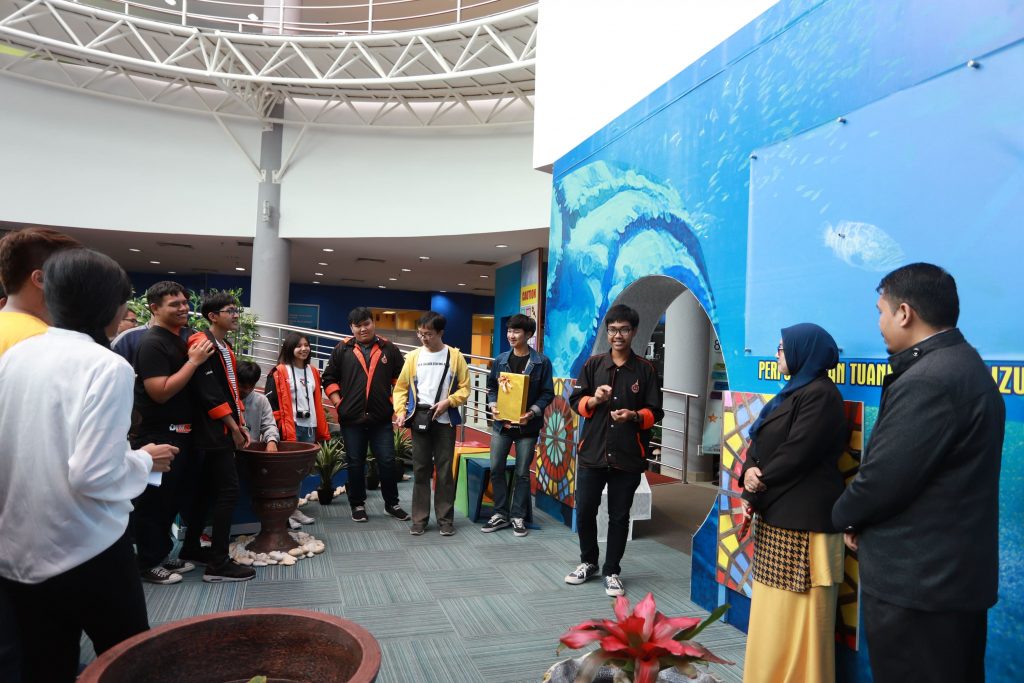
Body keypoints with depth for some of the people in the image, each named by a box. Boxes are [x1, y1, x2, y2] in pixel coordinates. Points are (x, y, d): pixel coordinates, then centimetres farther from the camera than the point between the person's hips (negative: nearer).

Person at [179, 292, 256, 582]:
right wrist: (233, 427, -16)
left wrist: (240, 424, 10)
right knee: (228, 491, -10)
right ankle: (218, 563, -4)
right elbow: (209, 393, -21)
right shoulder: (203, 344, -15)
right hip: (214, 432, -10)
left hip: (222, 431, 10)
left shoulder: (225, 347, 16)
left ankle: (191, 548, 29)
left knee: (207, 490, 16)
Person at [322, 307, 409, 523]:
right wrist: (338, 403, -1)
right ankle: (357, 505, 23)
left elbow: (400, 380, 10)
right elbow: (329, 379, 8)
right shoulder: (342, 350, 5)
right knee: (355, 463, 9)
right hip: (352, 419, 0)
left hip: (381, 419, 0)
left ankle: (392, 503, 18)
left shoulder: (389, 349, 6)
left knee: (387, 462, 3)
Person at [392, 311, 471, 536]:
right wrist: (400, 411, -4)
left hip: (445, 420, -1)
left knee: (444, 470, 2)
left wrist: (448, 401, -14)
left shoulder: (455, 356, 0)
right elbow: (401, 387, 8)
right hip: (419, 418, 2)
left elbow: (465, 388, 1)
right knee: (420, 470, 5)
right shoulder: (413, 356, 5)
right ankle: (419, 518, 14)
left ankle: (446, 519, 12)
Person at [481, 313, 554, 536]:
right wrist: (493, 405, -7)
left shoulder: (541, 362, -4)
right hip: (501, 423, 3)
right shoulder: (500, 360, 6)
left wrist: (533, 412, -19)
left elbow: (547, 393, -5)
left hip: (527, 426, -3)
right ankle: (500, 514, 19)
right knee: (496, 469, 4)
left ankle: (518, 516, 19)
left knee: (522, 473, 5)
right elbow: (491, 387, 12)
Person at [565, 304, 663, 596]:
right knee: (584, 511, 9)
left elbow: (655, 412, 1)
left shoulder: (645, 369, 0)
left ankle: (612, 571, 23)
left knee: (619, 516, 7)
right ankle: (588, 562, 31)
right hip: (591, 452, 2)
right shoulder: (593, 364, 5)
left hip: (628, 457, -2)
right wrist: (593, 400, -14)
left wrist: (634, 416, -19)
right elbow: (576, 401, 7)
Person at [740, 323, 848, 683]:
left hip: (802, 519, -9)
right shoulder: (792, 392, 17)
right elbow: (759, 445, 12)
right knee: (772, 610, 16)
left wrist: (755, 491, -9)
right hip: (776, 514, 10)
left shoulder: (820, 394, -13)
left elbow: (795, 455, -19)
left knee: (794, 615, -2)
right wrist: (749, 472, -8)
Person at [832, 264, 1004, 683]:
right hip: (958, 571, 10)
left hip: (915, 579, -10)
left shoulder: (926, 381, -23)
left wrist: (844, 516, -3)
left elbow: (882, 478, -23)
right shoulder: (966, 366, 10)